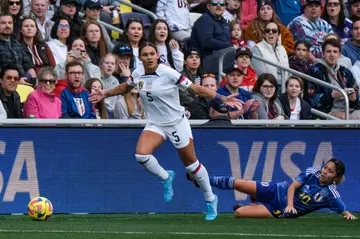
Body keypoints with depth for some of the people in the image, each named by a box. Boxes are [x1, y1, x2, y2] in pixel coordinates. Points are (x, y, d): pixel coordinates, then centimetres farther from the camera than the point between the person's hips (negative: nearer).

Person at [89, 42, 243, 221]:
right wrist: (106, 94, 23)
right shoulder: (137, 75, -4)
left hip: (177, 123, -4)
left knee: (191, 164, 5)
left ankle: (210, 199, 26)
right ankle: (166, 177, 6)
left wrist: (222, 98, -21)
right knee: (141, 154, -23)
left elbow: (196, 88, -15)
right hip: (155, 125, 4)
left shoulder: (168, 73, -19)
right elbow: (125, 87, 21)